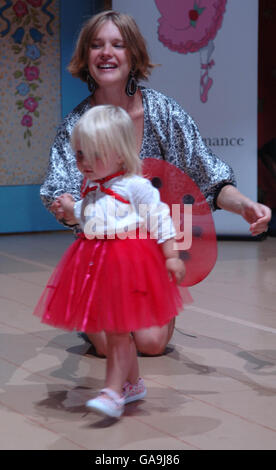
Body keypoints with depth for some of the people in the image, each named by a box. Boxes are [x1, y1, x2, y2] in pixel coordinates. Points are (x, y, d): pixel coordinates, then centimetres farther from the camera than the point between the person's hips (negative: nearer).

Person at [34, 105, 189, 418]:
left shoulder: (135, 186, -11)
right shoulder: (91, 187, 11)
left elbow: (159, 219, -9)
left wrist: (171, 256, -12)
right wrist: (71, 211, 6)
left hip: (126, 260, -8)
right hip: (95, 261, 8)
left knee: (117, 330, -7)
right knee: (115, 329, 16)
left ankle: (113, 392, -3)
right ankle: (133, 383, 30)